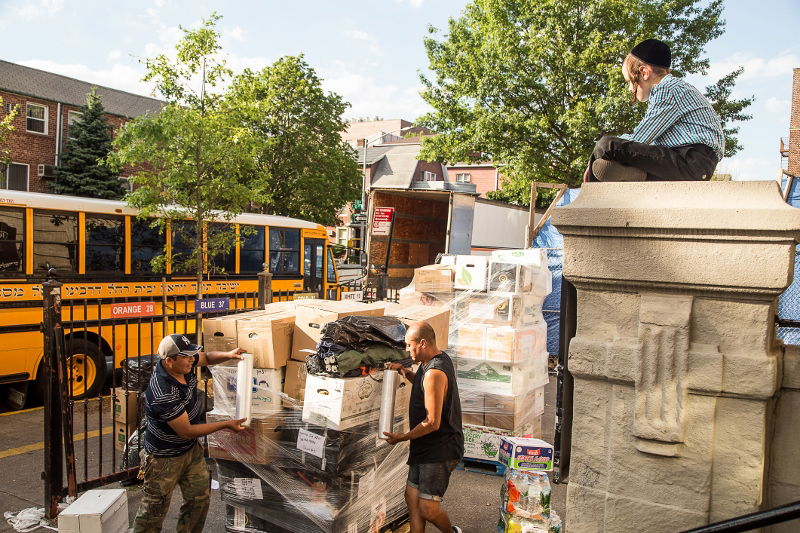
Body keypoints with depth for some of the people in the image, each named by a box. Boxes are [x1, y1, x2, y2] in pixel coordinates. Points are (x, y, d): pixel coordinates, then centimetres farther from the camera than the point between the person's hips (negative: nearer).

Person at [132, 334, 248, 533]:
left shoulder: (182, 364, -13)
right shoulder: (163, 395, -35)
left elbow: (206, 357, 10)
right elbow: (186, 432, -27)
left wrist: (228, 355, -10)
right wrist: (226, 424, -22)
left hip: (192, 449, 8)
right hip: (165, 458, -8)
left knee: (200, 498, 16)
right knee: (155, 509, 8)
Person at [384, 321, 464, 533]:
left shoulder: (435, 373, -25)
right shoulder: (440, 359, 6)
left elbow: (432, 423, -25)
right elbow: (424, 384, 28)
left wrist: (403, 437, -11)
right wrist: (405, 371, 9)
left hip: (440, 449, -10)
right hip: (426, 447, 10)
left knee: (428, 509, -3)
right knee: (412, 497, 12)